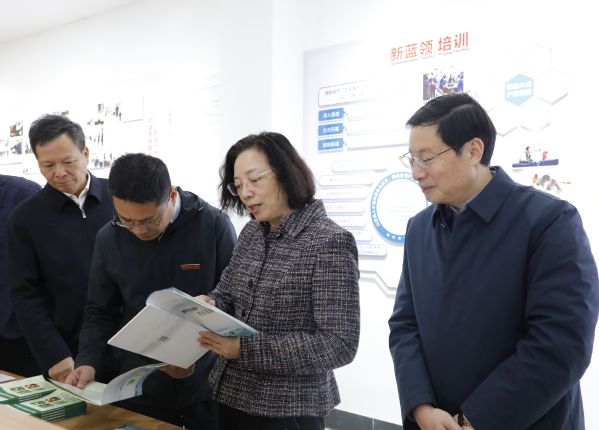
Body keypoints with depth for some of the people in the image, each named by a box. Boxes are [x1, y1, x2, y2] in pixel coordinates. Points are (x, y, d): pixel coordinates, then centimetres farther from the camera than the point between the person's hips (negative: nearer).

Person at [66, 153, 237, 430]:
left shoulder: (214, 226, -14)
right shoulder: (109, 238, -4)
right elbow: (101, 312, 6)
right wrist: (88, 361, -9)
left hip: (207, 385, -2)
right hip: (138, 388, 3)